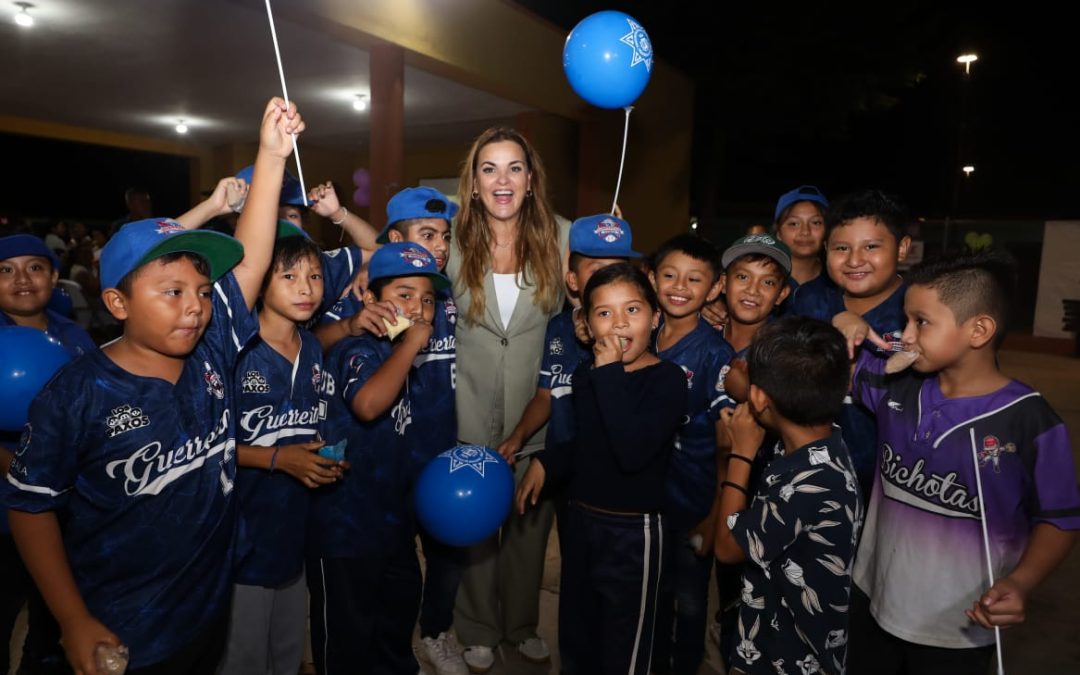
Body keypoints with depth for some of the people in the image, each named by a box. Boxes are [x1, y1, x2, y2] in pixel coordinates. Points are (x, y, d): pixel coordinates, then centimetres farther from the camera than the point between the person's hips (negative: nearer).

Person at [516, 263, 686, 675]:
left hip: (633, 531, -6)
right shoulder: (585, 374, 2)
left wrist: (611, 373, -28)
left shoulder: (668, 378, -17)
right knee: (575, 641, 24)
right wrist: (545, 462, 1)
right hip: (579, 520, 6)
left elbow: (632, 452, -32)